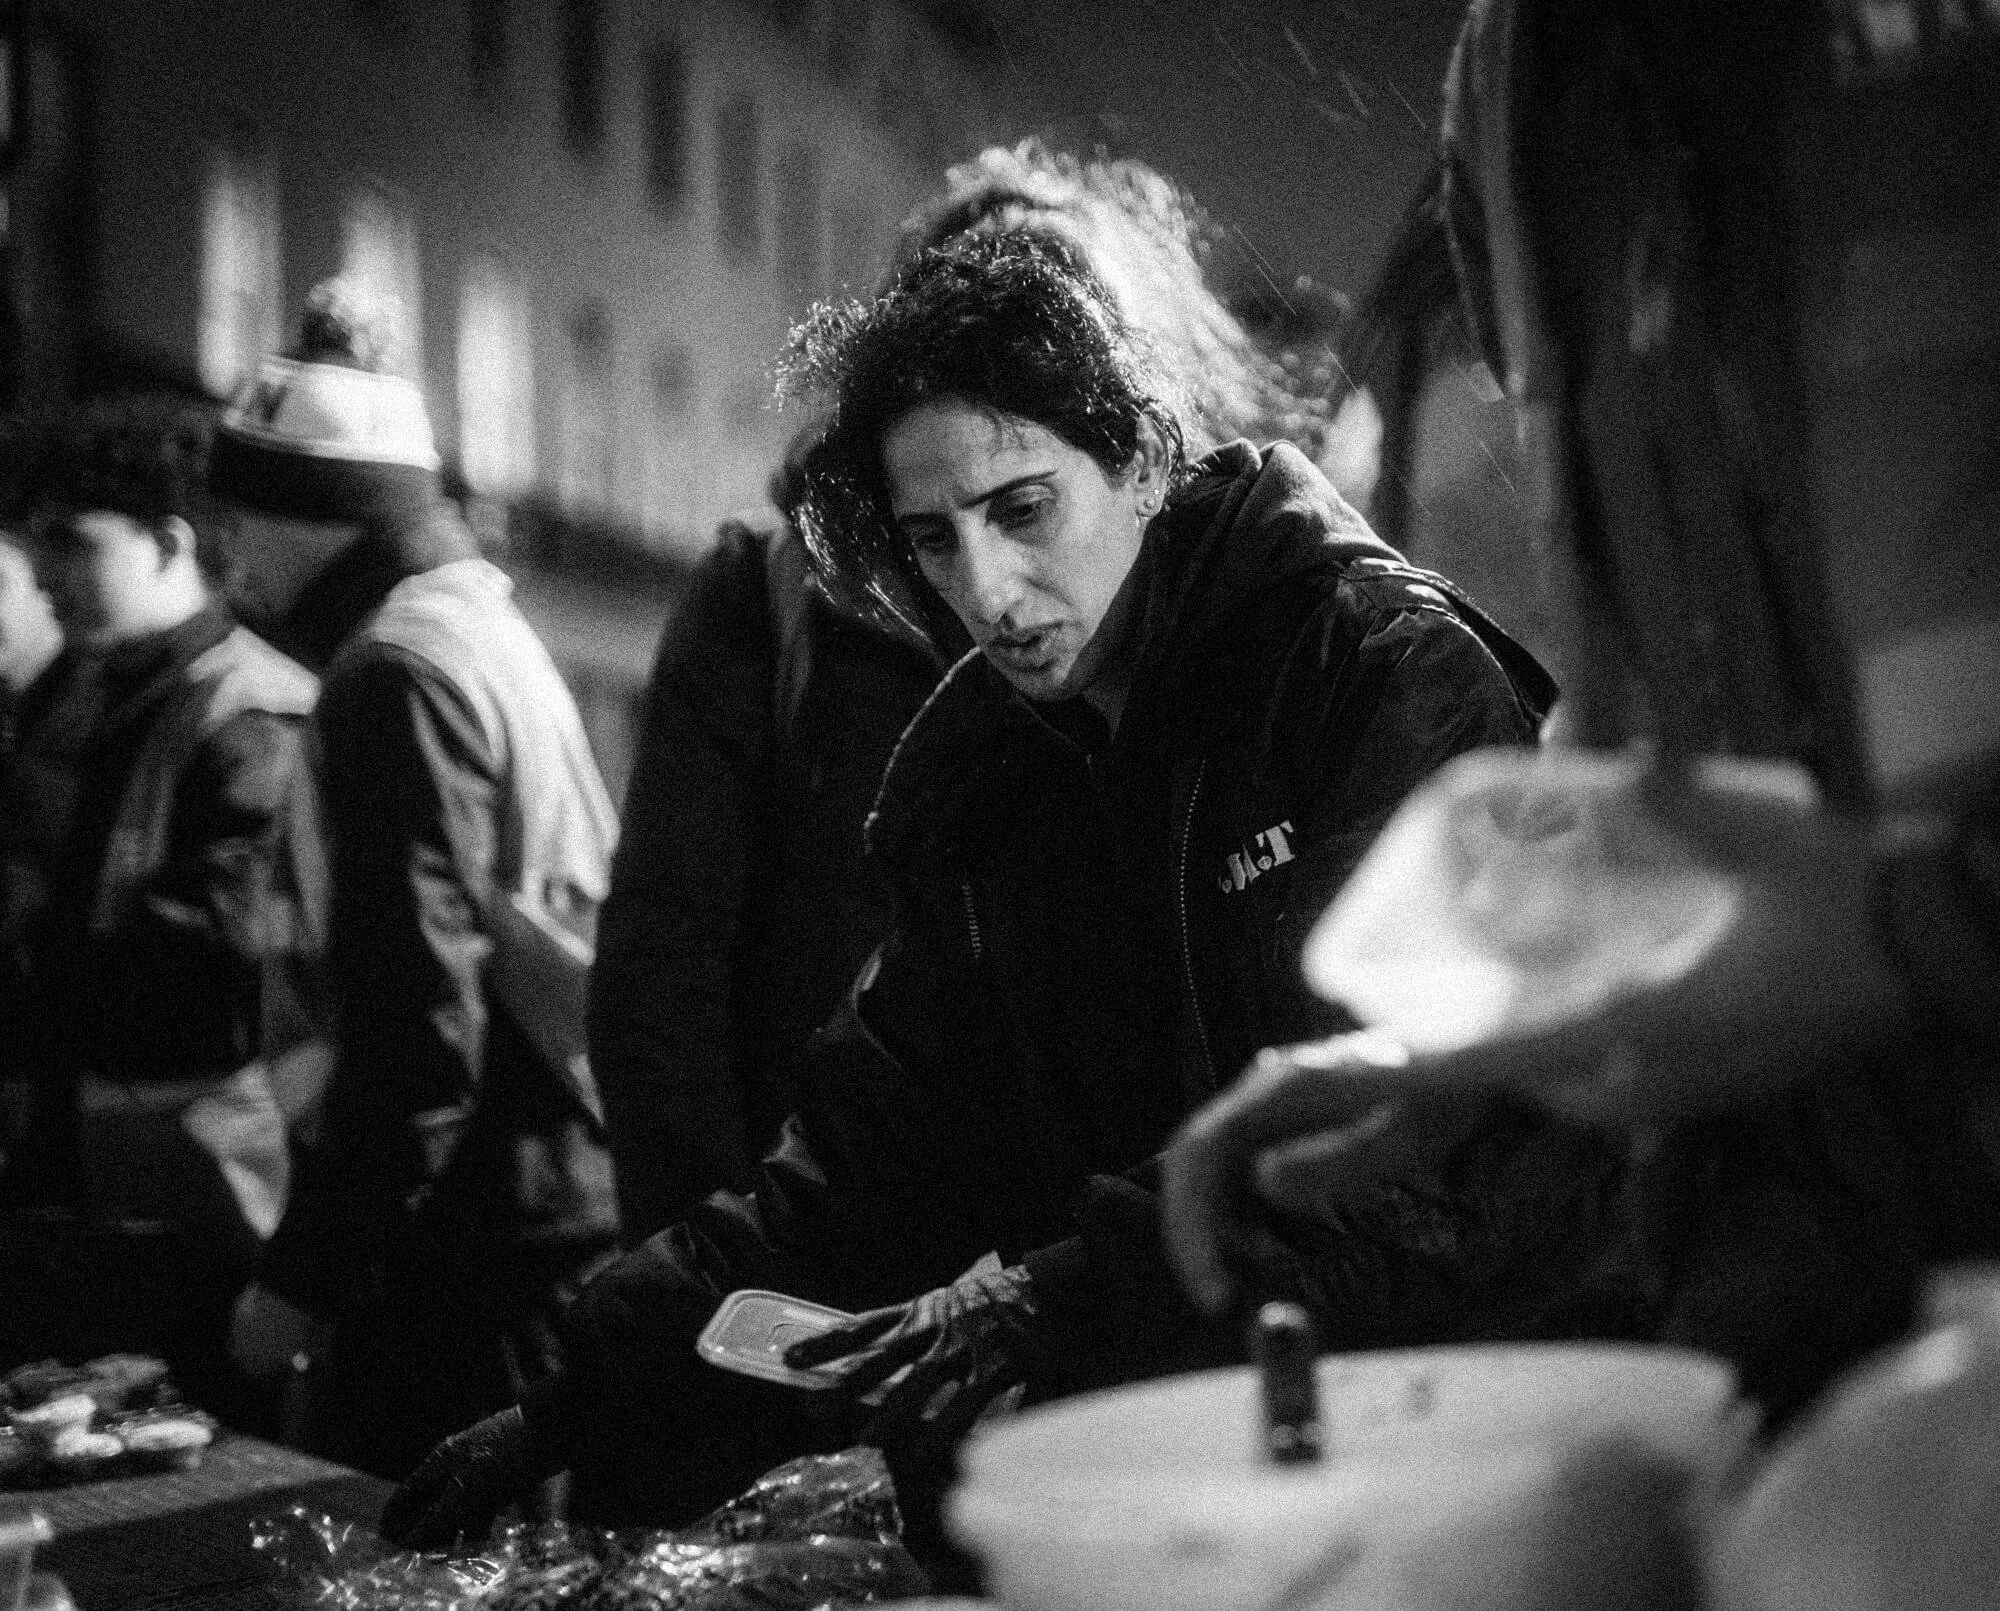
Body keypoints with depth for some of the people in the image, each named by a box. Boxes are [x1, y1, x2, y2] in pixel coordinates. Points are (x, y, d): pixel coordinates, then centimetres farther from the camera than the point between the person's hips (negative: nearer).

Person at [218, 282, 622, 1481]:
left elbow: (416, 1029, -20)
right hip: (576, 1195, 10)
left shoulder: (400, 672, -13)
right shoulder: (490, 630, 17)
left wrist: (304, 1278, -13)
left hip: (492, 1241, -10)